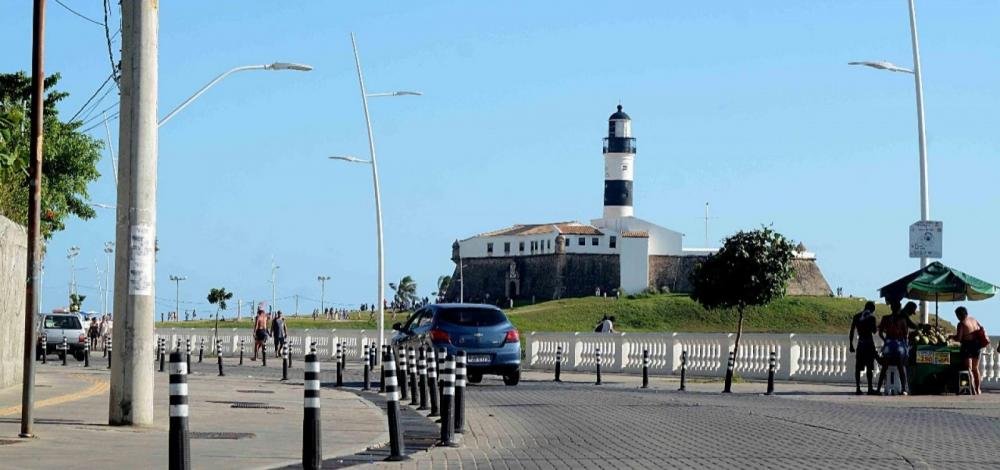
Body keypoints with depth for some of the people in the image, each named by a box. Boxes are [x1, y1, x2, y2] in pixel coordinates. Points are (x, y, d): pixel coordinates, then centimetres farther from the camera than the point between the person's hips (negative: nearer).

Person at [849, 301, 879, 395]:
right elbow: (874, 331, -6)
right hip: (869, 343, -4)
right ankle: (870, 388, -6)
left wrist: (851, 345, 12)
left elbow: (851, 332, 7)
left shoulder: (856, 317, 9)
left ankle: (858, 388, 0)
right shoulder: (871, 317, -5)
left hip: (860, 344, 4)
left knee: (858, 367, 4)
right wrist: (878, 326, 15)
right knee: (869, 367, -3)